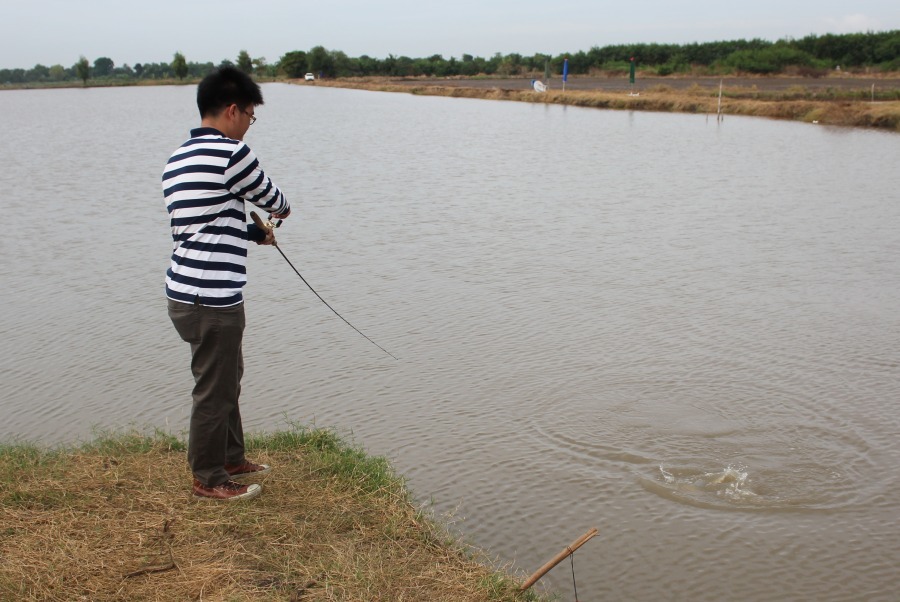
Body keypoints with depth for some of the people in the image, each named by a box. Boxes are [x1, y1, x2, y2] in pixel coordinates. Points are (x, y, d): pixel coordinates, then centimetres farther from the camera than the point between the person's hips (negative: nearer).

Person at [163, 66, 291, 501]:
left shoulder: (177, 161, 13)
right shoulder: (231, 154, -15)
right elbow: (270, 197, 1)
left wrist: (253, 233, 27)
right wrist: (281, 210, 23)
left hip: (184, 291, 9)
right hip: (212, 299, -9)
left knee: (227, 378, 23)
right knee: (214, 390, 5)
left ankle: (232, 459, 37)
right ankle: (209, 479, 20)